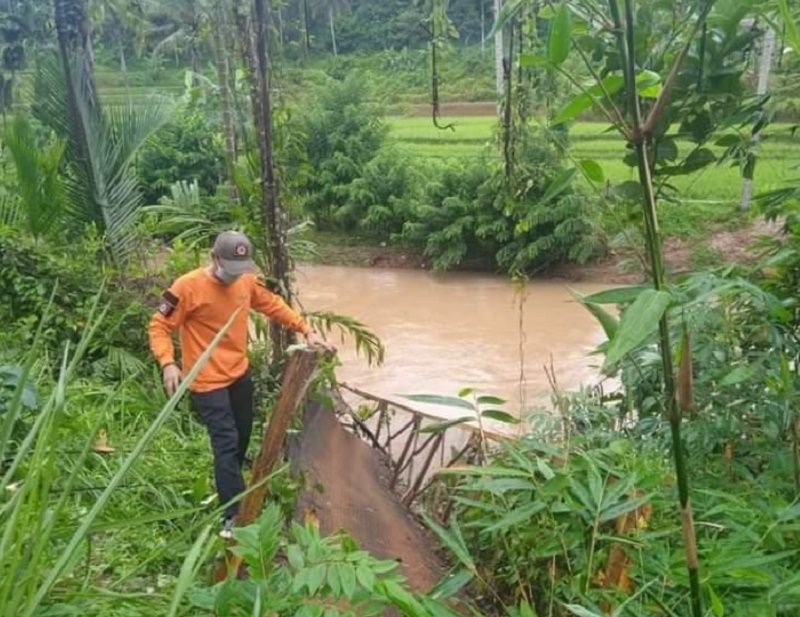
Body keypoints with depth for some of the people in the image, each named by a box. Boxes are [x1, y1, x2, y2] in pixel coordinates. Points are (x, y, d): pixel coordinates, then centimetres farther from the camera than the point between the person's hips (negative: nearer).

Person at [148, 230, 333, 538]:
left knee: (242, 438, 20)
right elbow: (159, 326, -14)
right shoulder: (187, 287, -19)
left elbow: (274, 306, 11)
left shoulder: (246, 282, -1)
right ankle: (234, 516, -3)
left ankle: (227, 490, 44)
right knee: (226, 444, -10)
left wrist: (307, 331, 5)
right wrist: (167, 363, -30)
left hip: (240, 375, 7)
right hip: (208, 382, -7)